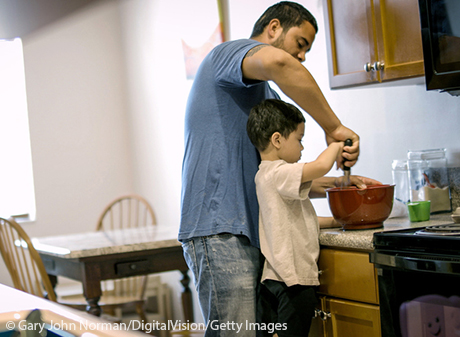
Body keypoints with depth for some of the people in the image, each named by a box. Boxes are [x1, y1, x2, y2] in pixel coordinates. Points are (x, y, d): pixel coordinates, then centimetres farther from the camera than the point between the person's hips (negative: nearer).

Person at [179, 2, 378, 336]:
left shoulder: (268, 97, 28)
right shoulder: (231, 52, -2)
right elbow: (277, 61, -28)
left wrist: (331, 184, 13)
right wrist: (332, 127, -21)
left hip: (253, 232, 10)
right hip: (218, 230, -9)